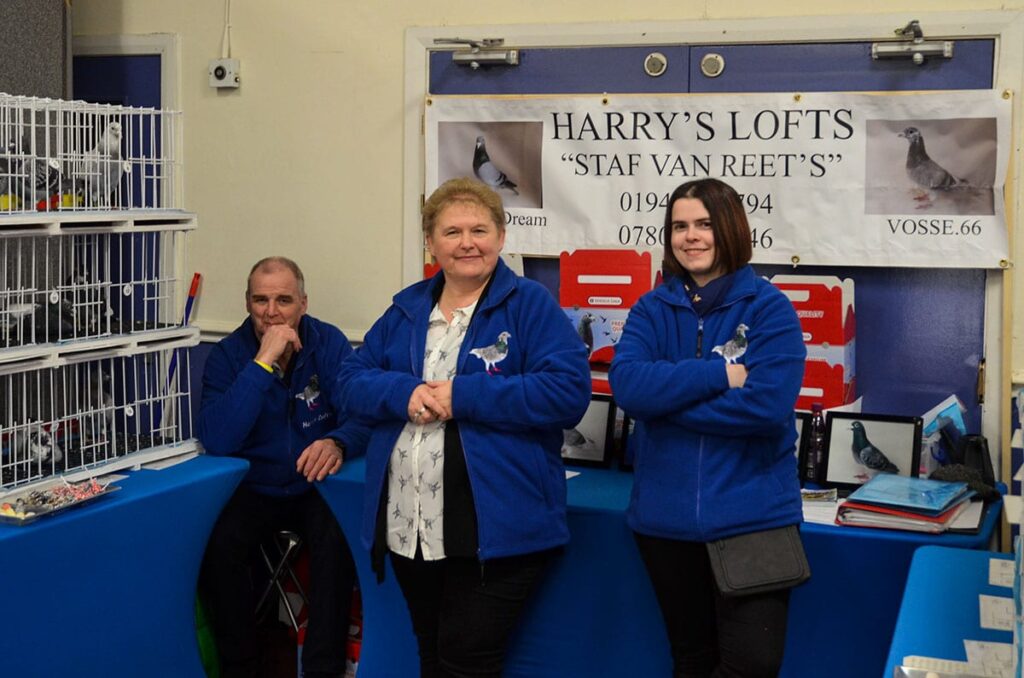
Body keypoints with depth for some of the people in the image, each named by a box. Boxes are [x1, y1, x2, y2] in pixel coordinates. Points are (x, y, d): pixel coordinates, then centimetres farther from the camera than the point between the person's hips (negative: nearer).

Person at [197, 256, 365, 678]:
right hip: (253, 489, 0)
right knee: (220, 545, -27)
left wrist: (338, 443, -37)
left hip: (314, 486, 0)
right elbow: (216, 440, -22)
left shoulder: (330, 344, -6)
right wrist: (263, 363, -28)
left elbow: (362, 415, -12)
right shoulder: (228, 355, -8)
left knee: (336, 540, -29)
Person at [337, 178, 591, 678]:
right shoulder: (406, 309, 12)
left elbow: (569, 391, -17)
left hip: (493, 530, -6)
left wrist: (463, 395, -19)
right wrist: (404, 392, -13)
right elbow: (353, 382, 9)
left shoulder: (531, 305, -5)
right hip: (407, 527, 6)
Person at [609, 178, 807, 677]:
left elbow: (767, 404, -19)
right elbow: (626, 384, -14)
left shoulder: (768, 308, -5)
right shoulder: (652, 309, 4)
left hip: (751, 515, -3)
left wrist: (666, 396, -14)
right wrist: (720, 374, -18)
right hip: (667, 516, 3)